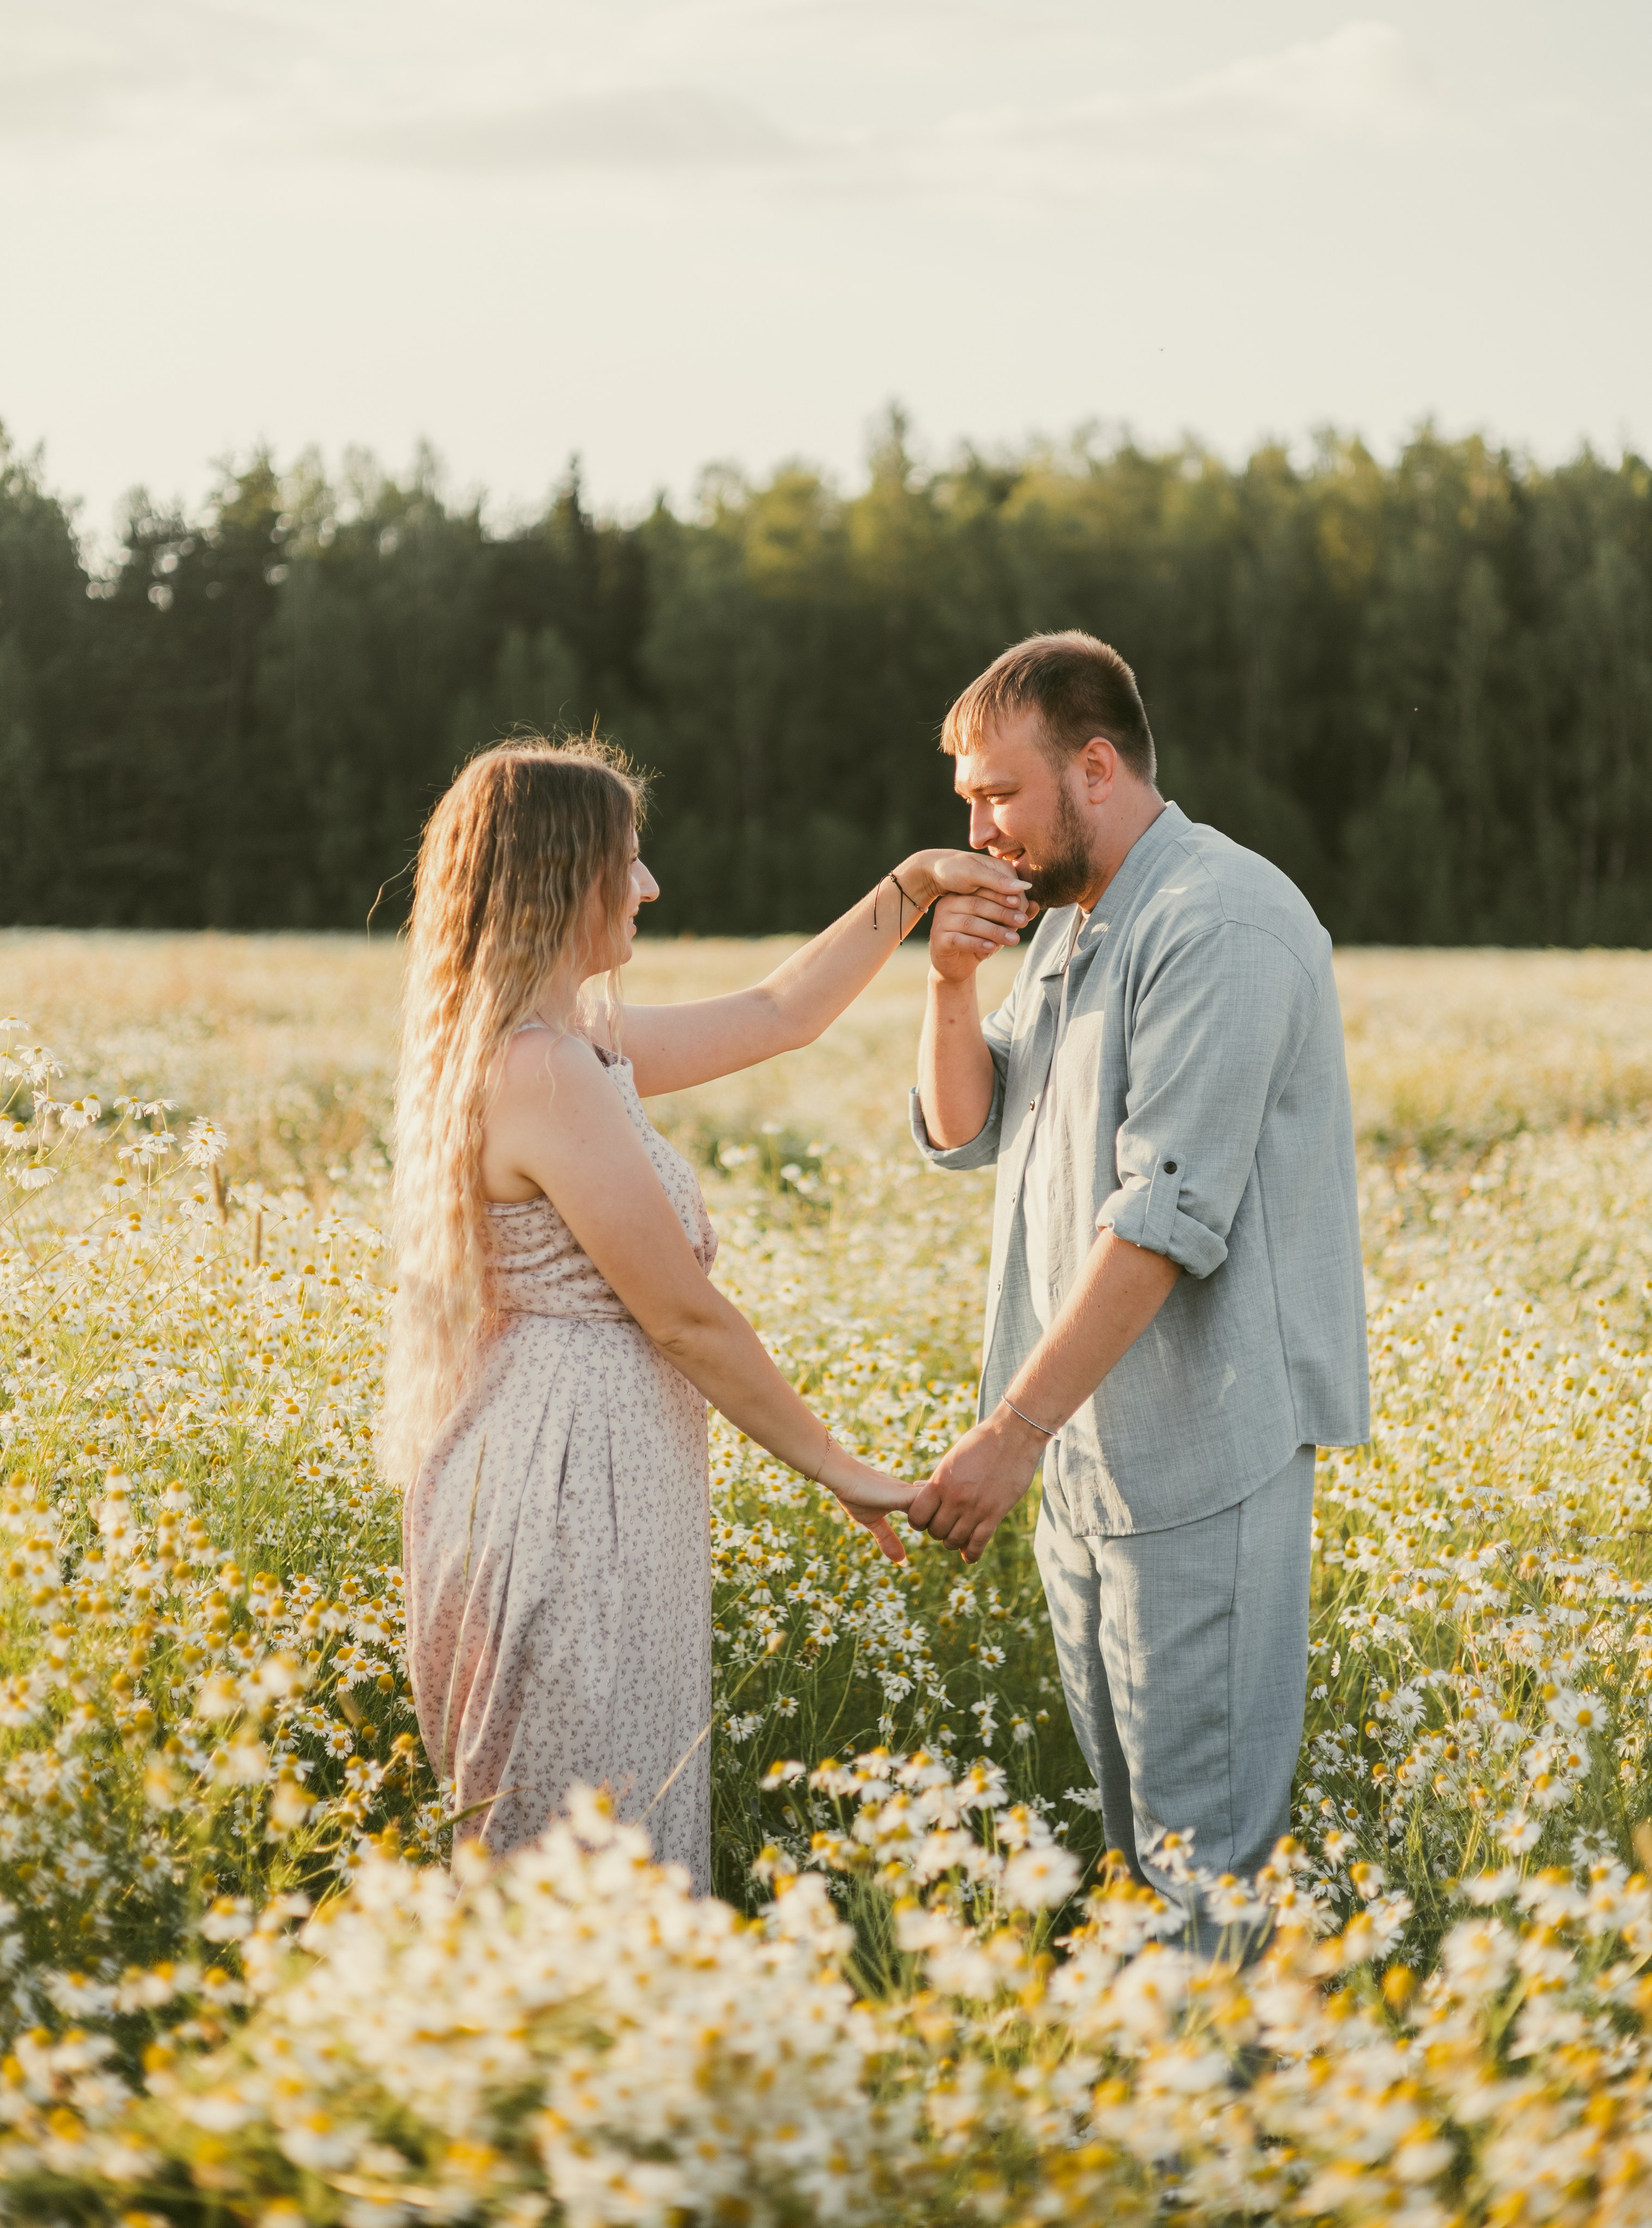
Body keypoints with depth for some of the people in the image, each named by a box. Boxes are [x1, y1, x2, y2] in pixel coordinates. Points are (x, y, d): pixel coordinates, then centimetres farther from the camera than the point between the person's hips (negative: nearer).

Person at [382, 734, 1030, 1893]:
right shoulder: (543, 1071, -19)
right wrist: (841, 1469, -6)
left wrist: (913, 885, 19)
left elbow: (776, 1015, 22)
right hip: (573, 1480, -10)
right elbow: (687, 1317, -16)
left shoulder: (573, 1041, 11)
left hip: (582, 1469, 10)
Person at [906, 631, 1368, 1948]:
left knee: (1203, 1827, -4)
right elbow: (964, 1135, 19)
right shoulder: (1074, 923, 14)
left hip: (1200, 1442, -9)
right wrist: (954, 987, 0)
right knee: (1120, 1800, 15)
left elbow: (1170, 1214, -23)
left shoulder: (1221, 923, -17)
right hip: (1087, 1436, 9)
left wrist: (1013, 1429, -25)